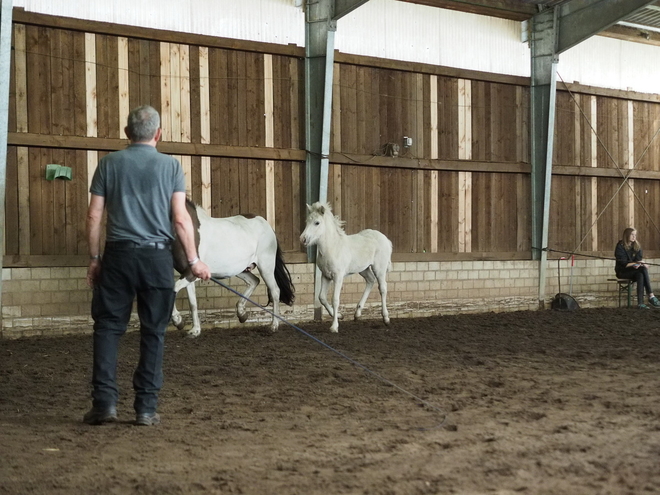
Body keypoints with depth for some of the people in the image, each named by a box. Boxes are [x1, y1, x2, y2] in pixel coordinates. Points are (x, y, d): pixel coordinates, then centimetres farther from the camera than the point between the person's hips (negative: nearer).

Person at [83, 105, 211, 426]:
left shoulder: (109, 164, 4)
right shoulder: (170, 166, 1)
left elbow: (94, 216, 2)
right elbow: (180, 219, -4)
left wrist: (94, 259, 10)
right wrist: (194, 260, 3)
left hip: (118, 255, 1)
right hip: (157, 257, 0)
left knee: (108, 327, 7)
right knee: (153, 332, 6)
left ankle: (104, 402, 0)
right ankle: (146, 408, 7)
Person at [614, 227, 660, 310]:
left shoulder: (637, 246, 11)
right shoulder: (620, 246, -7)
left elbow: (640, 259, 2)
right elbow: (622, 263, -13)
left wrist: (639, 264, -22)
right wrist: (635, 263, -27)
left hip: (635, 270, 4)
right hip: (623, 272, -4)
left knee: (640, 275, -33)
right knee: (643, 269, -31)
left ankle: (640, 303, -41)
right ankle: (651, 296, -37)